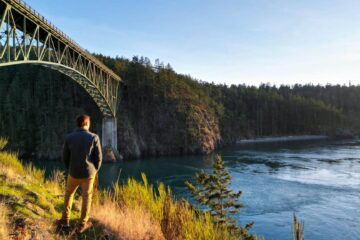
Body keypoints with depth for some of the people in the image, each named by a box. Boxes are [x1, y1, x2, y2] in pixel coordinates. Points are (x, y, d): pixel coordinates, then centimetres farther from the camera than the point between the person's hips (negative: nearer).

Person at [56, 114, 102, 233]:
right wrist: (95, 170, 8)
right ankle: (82, 225, 22)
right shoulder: (94, 137, -13)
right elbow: (98, 157, -10)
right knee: (86, 198, 12)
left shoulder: (69, 138, -9)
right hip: (88, 173, -1)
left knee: (69, 194, 25)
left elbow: (65, 157, -1)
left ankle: (65, 220, 32)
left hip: (74, 173, 2)